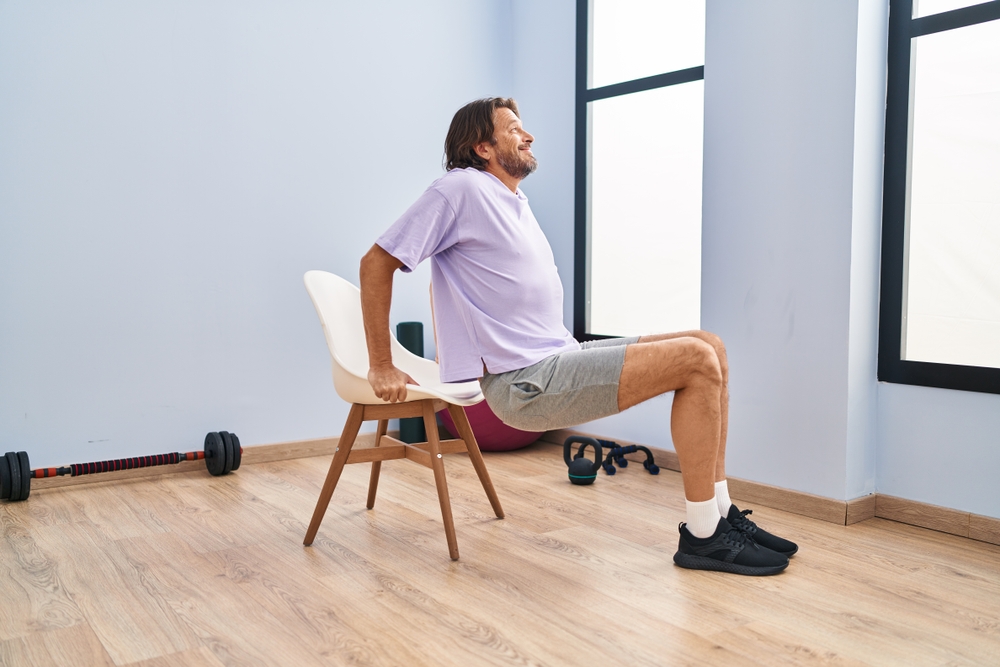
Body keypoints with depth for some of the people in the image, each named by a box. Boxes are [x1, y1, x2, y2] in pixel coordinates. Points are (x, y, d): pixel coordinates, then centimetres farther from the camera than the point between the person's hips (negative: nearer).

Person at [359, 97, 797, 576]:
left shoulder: (514, 203, 21)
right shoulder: (462, 188, -7)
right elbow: (377, 262, -10)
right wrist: (381, 367, -11)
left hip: (562, 357, 9)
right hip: (527, 383, -9)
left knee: (710, 348, 2)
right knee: (697, 361, -18)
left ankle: (720, 513, 7)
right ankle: (702, 536, -9)